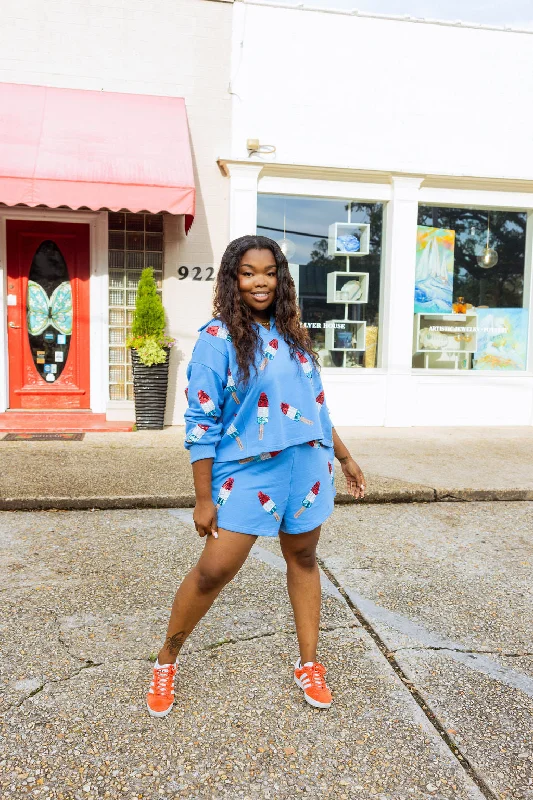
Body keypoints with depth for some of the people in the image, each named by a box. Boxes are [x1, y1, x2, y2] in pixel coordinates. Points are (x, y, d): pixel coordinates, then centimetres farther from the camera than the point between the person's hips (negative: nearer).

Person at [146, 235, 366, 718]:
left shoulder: (292, 334, 8)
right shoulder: (218, 338, -9)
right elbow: (201, 422, -11)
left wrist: (345, 458, 19)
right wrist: (204, 498, -12)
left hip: (307, 466, 6)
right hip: (247, 472, -5)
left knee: (303, 558, 14)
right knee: (214, 570, -5)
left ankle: (308, 665, 31)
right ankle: (166, 662, 20)